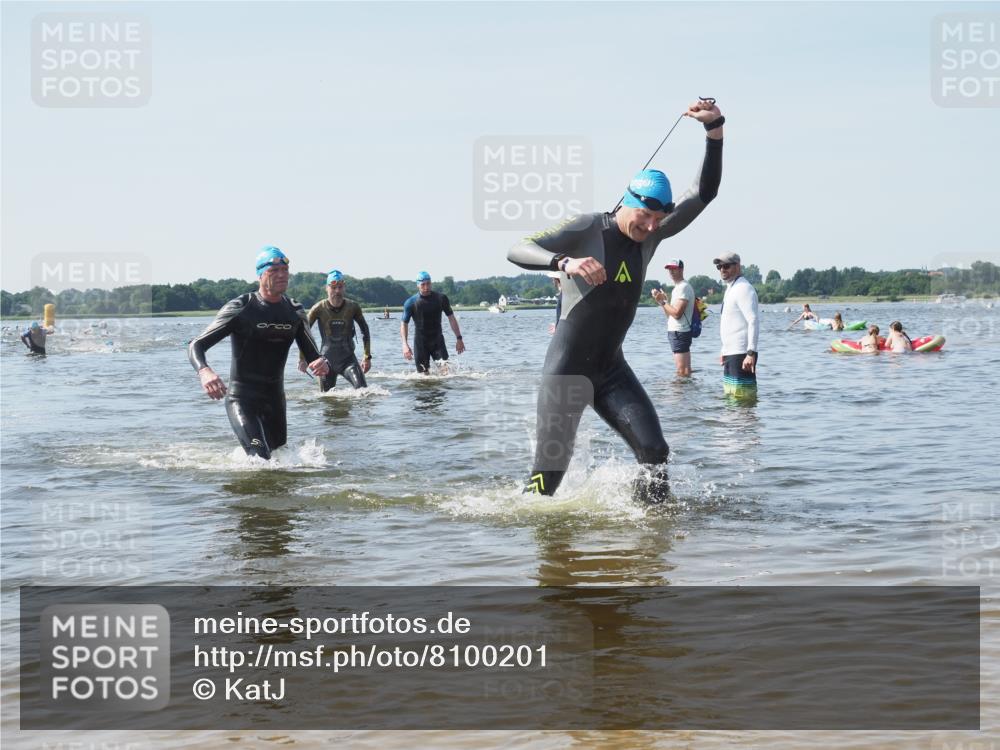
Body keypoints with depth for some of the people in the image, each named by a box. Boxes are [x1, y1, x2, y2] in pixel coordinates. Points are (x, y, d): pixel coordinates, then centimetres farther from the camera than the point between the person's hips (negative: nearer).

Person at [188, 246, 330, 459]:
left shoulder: (295, 312, 3)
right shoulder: (240, 309, -12)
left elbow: (312, 356, 2)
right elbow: (196, 346, -15)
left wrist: (322, 364, -25)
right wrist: (204, 371, -39)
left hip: (275, 399, 6)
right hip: (242, 399, -6)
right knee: (260, 459, -25)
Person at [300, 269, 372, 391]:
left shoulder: (353, 307, -7)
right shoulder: (319, 309, -10)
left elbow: (365, 331, 8)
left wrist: (367, 357, 7)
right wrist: (302, 359, 4)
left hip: (348, 359, 0)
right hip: (327, 360, 0)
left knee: (362, 390, -22)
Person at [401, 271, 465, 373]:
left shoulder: (441, 298, -1)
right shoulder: (411, 303, -6)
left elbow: (451, 318, 6)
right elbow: (404, 324, -3)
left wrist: (459, 338, 3)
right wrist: (405, 344, -15)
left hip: (437, 340, 1)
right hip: (420, 341, -1)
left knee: (446, 370, -16)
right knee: (423, 374, -4)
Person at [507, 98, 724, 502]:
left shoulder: (652, 234, 2)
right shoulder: (587, 229, -14)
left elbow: (704, 193, -1)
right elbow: (517, 251, -22)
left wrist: (715, 130, -13)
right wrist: (564, 262, -42)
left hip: (612, 369, 5)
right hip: (567, 369, -5)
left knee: (655, 453, -8)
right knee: (550, 470, -4)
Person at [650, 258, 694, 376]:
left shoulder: (684, 287, -12)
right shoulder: (677, 288, 20)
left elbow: (676, 313, -20)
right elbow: (670, 314, 20)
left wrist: (663, 301, -11)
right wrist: (662, 301, 7)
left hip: (679, 332, -11)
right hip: (676, 331, 11)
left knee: (682, 371, -12)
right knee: (685, 370, 12)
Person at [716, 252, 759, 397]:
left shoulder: (743, 288, -12)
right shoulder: (731, 288, 19)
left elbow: (754, 321, -21)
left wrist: (751, 353, -27)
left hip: (741, 354, -10)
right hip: (731, 353, 10)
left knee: (743, 396, -11)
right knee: (730, 396, 12)